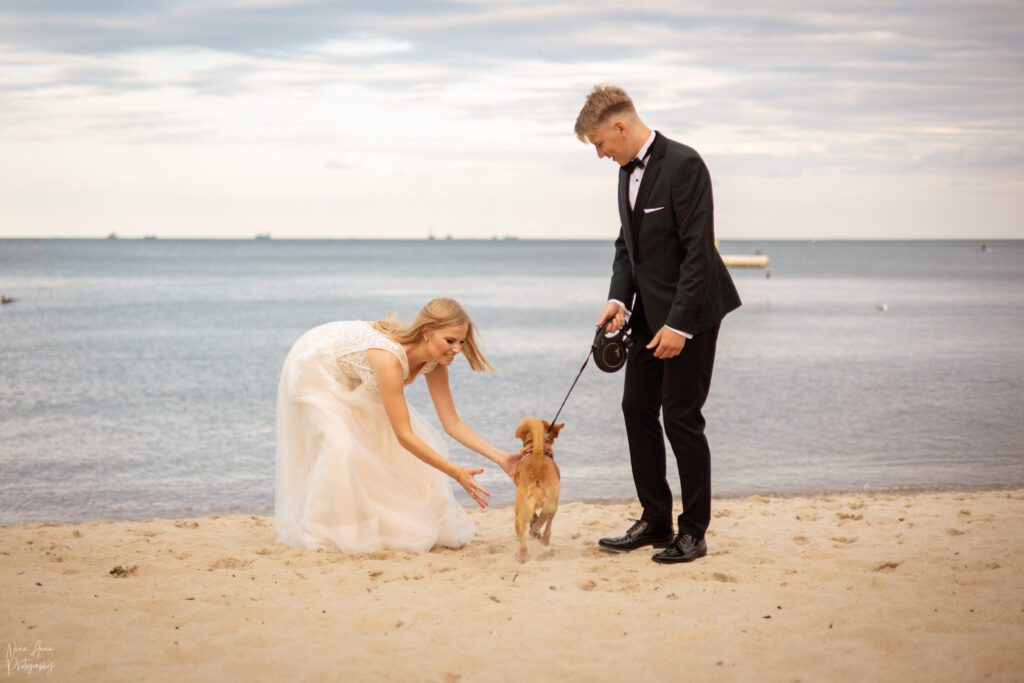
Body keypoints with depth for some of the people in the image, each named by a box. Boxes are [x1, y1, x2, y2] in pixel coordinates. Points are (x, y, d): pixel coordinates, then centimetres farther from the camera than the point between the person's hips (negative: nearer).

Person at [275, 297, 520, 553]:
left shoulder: (433, 363, -19)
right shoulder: (389, 358, -42)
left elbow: (452, 423, -15)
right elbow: (403, 436, -41)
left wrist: (500, 457, -26)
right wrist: (457, 474, -42)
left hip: (350, 378, 8)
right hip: (314, 367, -8)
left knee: (383, 437, 0)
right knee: (341, 447, -21)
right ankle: (317, 531, -6)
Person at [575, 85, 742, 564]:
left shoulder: (683, 165, -19)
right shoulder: (628, 172, 9)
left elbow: (698, 251, -22)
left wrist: (679, 323, -23)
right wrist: (619, 298, -1)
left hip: (689, 314, -9)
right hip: (649, 313, 9)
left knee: (681, 417, -5)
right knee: (637, 408, 10)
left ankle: (693, 532, 7)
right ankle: (655, 522, 20)